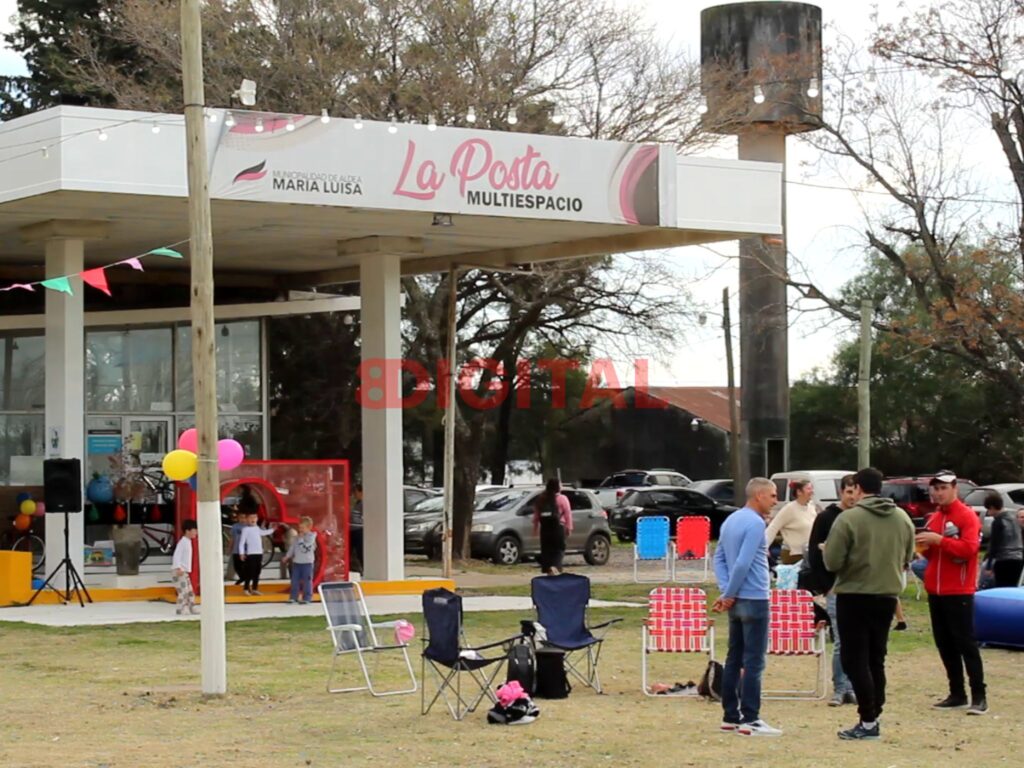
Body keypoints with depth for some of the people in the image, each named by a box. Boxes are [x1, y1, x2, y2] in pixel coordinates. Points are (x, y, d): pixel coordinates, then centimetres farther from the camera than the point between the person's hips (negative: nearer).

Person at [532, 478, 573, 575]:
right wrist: (569, 527, -2)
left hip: (545, 528, 4)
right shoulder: (562, 499, -4)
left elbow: (536, 515, 10)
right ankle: (554, 566, -21)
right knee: (559, 549, 2)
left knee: (546, 549, 10)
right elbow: (568, 514, -7)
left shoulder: (541, 499, 9)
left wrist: (535, 528, 14)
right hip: (558, 527, -4)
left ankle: (548, 571, 8)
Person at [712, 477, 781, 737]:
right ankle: (750, 720, -6)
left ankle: (731, 716, 16)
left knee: (734, 659, 12)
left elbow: (719, 557, 13)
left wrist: (726, 592, 4)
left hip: (737, 601, 9)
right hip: (754, 600, -9)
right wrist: (729, 594, -11)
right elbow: (743, 564, -21)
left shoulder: (731, 520, 12)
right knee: (753, 662, -5)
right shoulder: (755, 523, -15)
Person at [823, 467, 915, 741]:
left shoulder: (848, 519, -15)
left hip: (854, 597, -5)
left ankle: (868, 721, -6)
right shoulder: (903, 518, 3)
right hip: (887, 596, 5)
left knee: (855, 659, 0)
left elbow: (832, 562, -15)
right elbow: (906, 559, 12)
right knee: (876, 659, 15)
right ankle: (873, 717, 16)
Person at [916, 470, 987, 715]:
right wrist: (925, 546, 0)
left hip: (959, 592, -8)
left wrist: (939, 540, -23)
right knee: (944, 644, 8)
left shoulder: (967, 516, -8)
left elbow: (969, 548, -19)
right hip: (935, 591, 8)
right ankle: (957, 694, 15)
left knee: (965, 643, -8)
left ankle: (979, 696, -6)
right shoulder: (934, 518, 15)